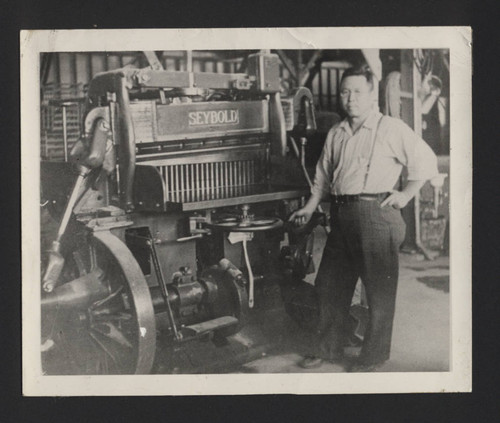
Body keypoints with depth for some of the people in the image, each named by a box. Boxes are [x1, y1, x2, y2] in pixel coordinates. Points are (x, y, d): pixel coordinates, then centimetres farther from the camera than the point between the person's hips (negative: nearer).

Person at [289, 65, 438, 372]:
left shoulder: (392, 129, -3)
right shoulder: (336, 134, 16)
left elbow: (426, 161, -3)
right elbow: (323, 177, 24)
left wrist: (406, 194, -6)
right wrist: (310, 208, 17)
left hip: (376, 212, -6)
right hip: (341, 215, 6)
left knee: (379, 290, 2)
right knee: (330, 285, 12)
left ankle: (373, 357, 15)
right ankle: (329, 349, 28)